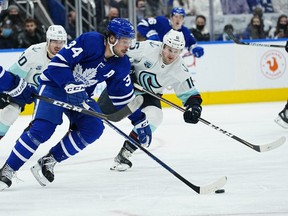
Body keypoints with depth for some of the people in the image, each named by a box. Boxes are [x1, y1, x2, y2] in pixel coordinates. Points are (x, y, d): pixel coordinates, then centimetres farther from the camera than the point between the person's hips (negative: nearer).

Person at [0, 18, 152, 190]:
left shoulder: (121, 64, -2)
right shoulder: (89, 41, -23)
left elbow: (124, 96, 8)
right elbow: (59, 62, -27)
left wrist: (140, 121, 7)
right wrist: (72, 86, -37)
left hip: (81, 96, 7)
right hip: (54, 86, -7)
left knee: (94, 128, -15)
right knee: (42, 130, -22)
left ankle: (49, 161, -5)